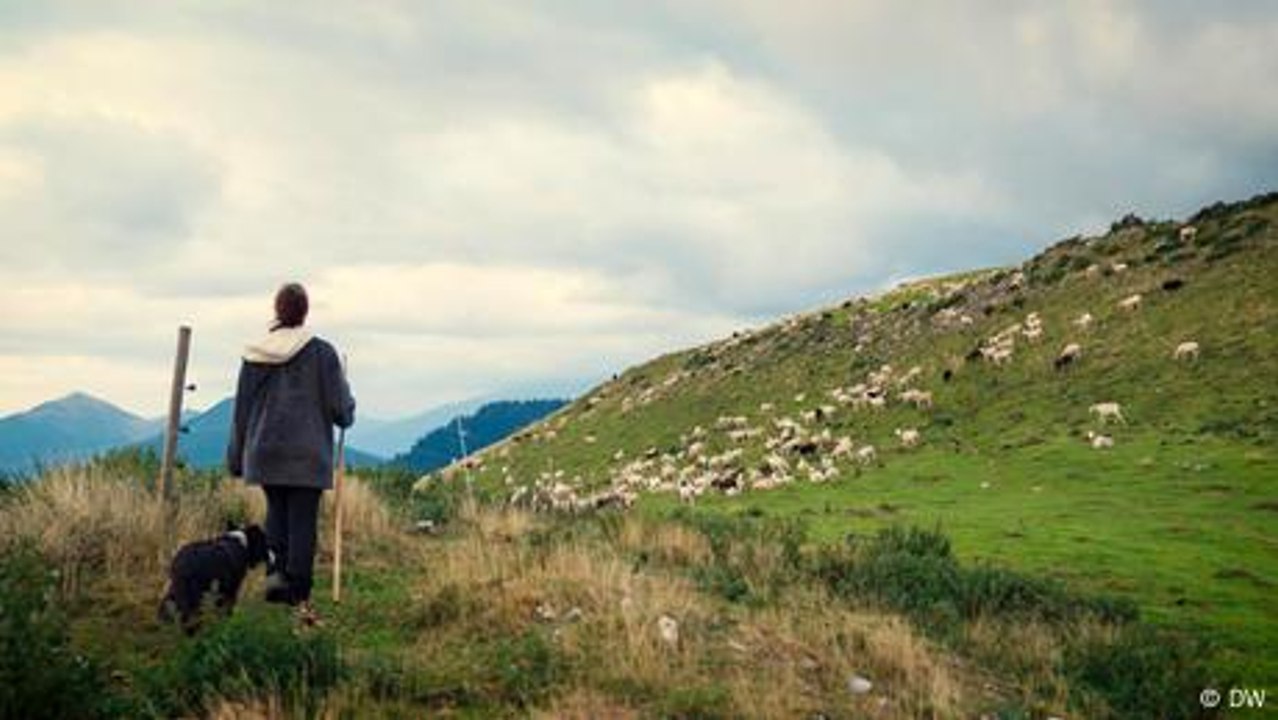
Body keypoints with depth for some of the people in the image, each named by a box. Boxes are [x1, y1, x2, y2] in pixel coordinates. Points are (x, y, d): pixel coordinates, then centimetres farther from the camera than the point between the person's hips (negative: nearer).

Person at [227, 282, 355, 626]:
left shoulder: (255, 355, 3)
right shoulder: (321, 353, -7)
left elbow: (241, 409, 9)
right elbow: (340, 408, -5)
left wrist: (237, 457, 16)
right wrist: (348, 409, 19)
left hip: (264, 451, 3)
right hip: (307, 454, -3)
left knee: (276, 511, 17)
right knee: (302, 521, 1)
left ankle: (274, 570, -5)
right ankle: (299, 597, 0)